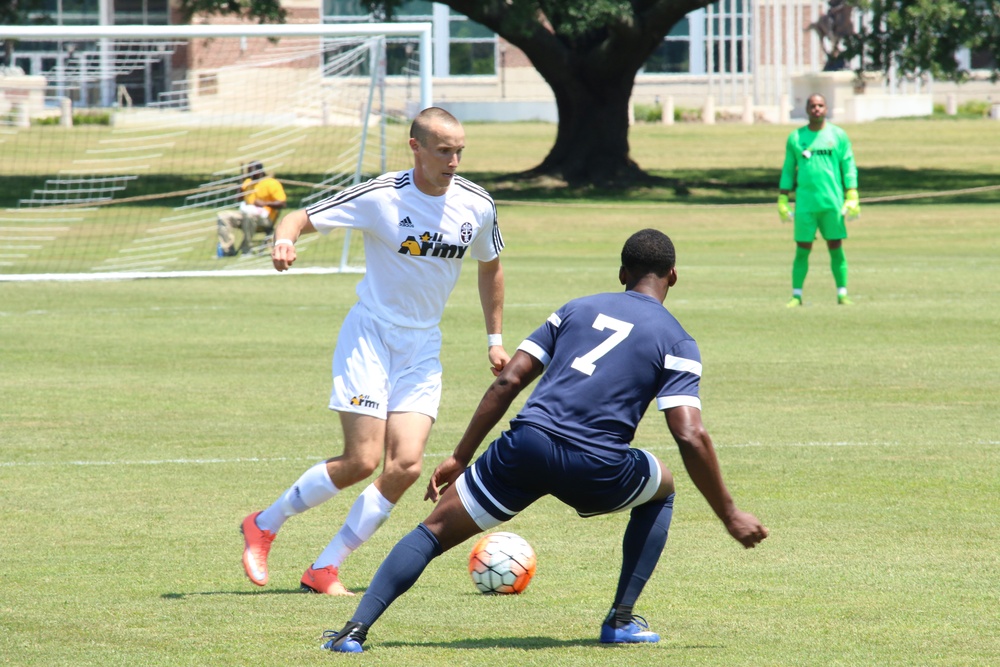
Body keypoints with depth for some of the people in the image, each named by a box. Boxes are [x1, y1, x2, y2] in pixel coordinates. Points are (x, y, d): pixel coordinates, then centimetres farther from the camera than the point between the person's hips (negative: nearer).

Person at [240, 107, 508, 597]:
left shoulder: (477, 205, -2)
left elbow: (490, 266, 17)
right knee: (361, 461, -14)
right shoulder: (380, 197, -15)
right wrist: (284, 238, -34)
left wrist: (495, 340, 18)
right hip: (370, 336, -4)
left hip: (423, 346, 4)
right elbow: (300, 218, -11)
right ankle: (264, 525, 9)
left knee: (406, 466, -11)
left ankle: (324, 570, -1)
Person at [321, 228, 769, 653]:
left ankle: (357, 628, -5)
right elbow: (691, 437, -3)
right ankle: (622, 620, 23)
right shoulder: (676, 343, 11)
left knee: (434, 532, 13)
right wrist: (730, 515, 5)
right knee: (661, 488, 32)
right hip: (597, 470, -1)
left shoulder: (578, 309, 20)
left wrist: (460, 457, 18)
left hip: (527, 444, 2)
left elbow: (508, 381, 14)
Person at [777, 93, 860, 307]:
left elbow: (849, 168, 6)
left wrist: (852, 198, -3)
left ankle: (842, 295, 5)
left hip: (832, 201, 0)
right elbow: (788, 171, 13)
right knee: (802, 249, -2)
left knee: (836, 248, 0)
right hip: (805, 203, 0)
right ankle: (796, 296, 3)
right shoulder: (795, 138, 9)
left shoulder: (839, 136, 7)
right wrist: (782, 200, 7)